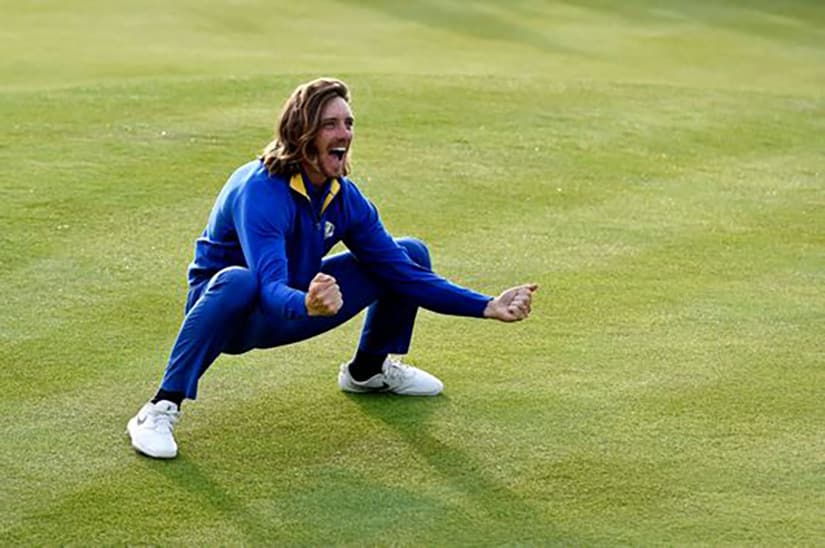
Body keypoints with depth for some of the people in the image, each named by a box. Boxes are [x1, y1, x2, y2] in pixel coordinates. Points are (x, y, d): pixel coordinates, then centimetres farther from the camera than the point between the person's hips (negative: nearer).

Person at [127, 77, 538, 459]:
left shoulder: (344, 197, -7)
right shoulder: (261, 191, -29)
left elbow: (403, 274, -4)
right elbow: (272, 288, -41)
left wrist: (487, 307, -12)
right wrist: (306, 305, -65)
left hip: (295, 309, 7)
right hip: (227, 311, -7)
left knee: (411, 255, 2)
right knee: (238, 281, -45)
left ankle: (367, 370, 23)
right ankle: (161, 410, -34)